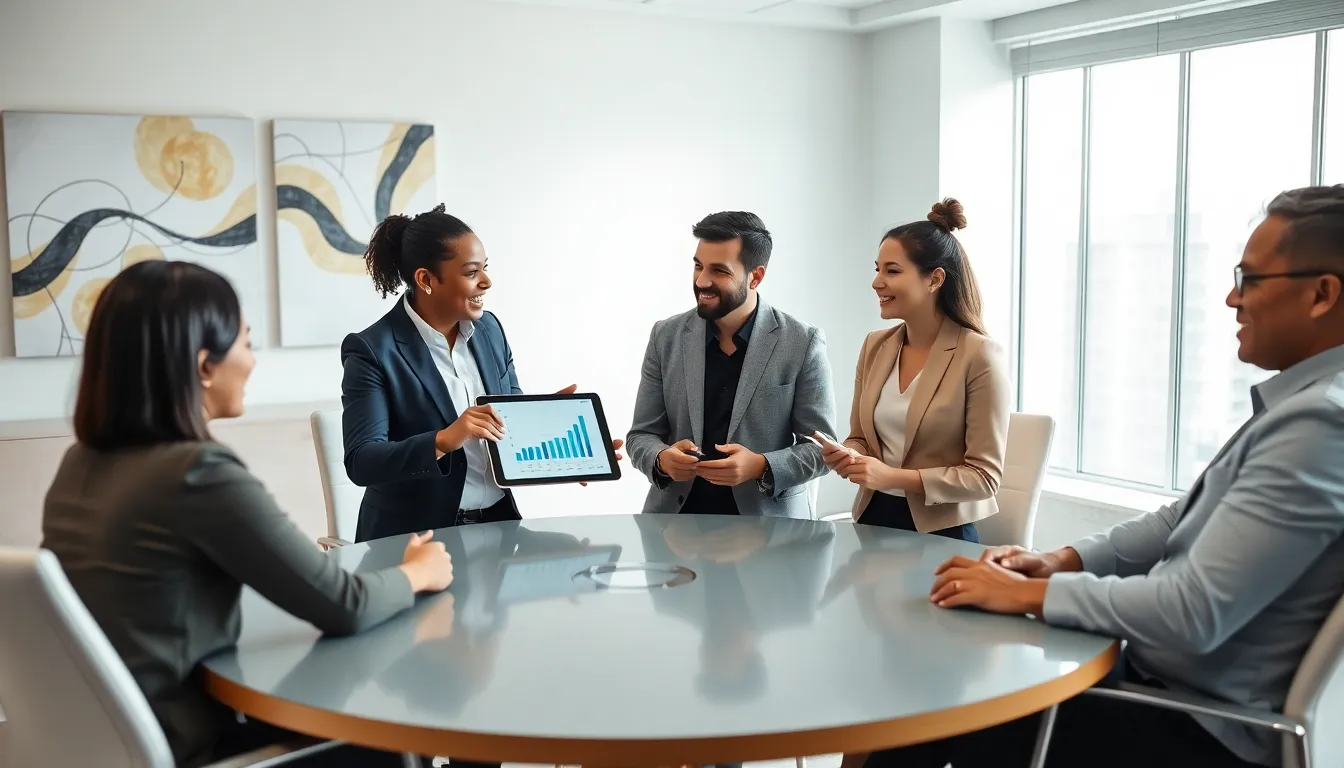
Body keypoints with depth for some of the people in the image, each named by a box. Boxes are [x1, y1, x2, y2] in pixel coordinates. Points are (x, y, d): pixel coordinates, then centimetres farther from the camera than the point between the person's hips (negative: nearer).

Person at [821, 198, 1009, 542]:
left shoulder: (980, 356, -13)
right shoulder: (875, 346, 3)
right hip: (874, 519, 4)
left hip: (941, 533, -4)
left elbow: (984, 475, -14)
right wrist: (849, 456, -10)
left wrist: (894, 476, -22)